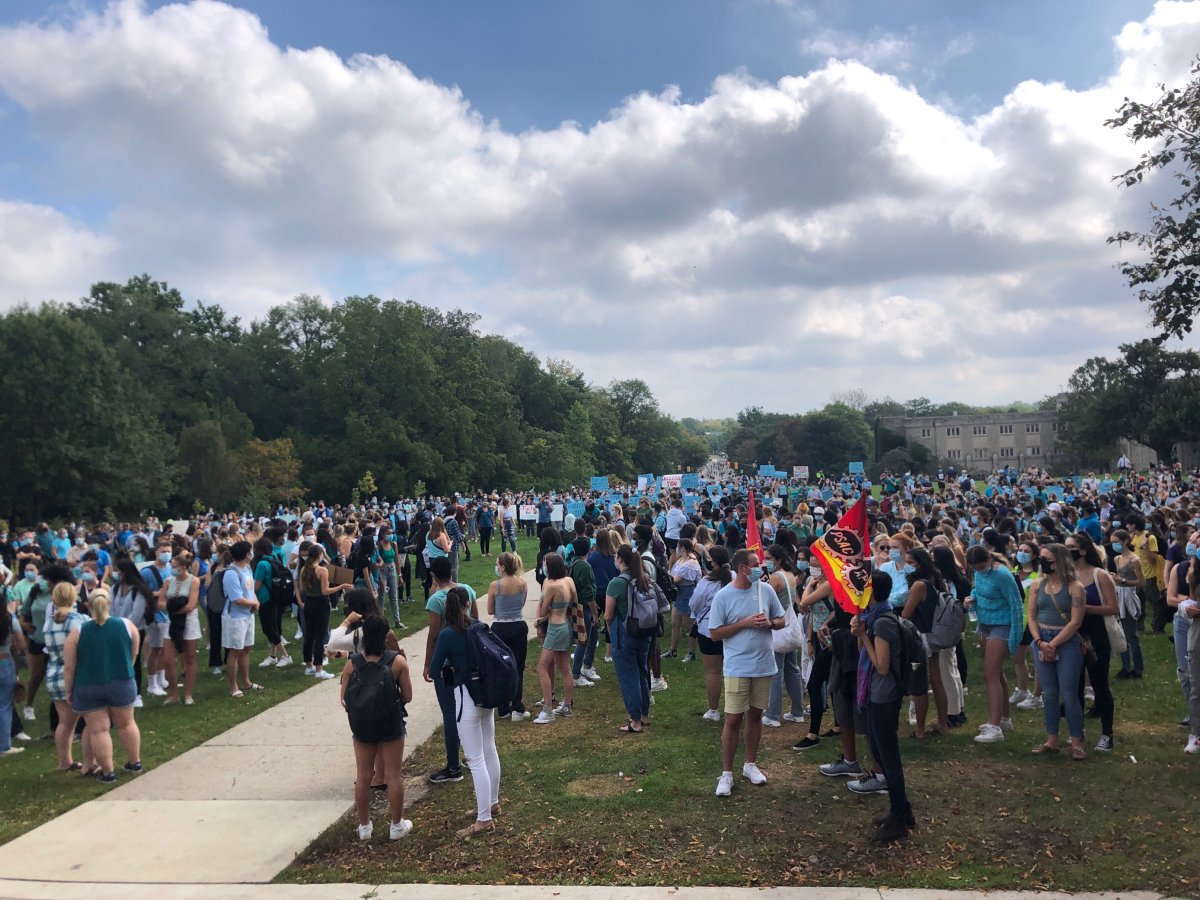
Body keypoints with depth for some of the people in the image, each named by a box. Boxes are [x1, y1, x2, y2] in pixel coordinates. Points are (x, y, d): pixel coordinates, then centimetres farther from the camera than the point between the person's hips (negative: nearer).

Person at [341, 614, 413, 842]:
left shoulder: (352, 664, -6)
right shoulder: (397, 661, -10)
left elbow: (345, 700, -3)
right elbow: (407, 697, -7)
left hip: (362, 726, 2)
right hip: (391, 726, -2)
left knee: (363, 776, 14)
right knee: (394, 776, 10)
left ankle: (364, 826, 24)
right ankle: (397, 825, 20)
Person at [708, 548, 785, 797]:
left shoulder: (766, 590, -1)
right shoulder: (723, 596, -11)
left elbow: (781, 621, 9)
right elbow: (715, 633, -9)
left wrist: (769, 623, -14)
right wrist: (744, 623, -18)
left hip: (764, 665, 4)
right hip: (737, 668, -4)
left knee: (755, 715, 15)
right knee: (733, 719, -1)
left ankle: (750, 765, 31)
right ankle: (726, 773, 10)